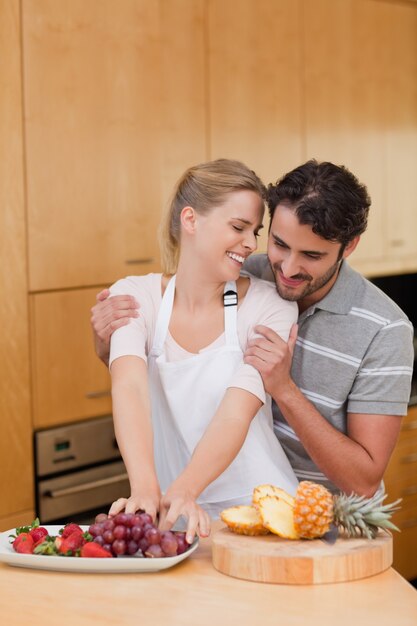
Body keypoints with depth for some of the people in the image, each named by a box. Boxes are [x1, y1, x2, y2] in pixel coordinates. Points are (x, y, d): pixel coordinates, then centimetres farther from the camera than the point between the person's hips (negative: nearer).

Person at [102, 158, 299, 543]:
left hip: (260, 511, -1)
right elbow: (130, 388, -19)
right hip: (174, 515, 2)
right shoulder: (135, 296, -2)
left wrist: (182, 493, -35)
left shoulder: (270, 306, -5)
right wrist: (145, 489, -36)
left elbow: (236, 412, -18)